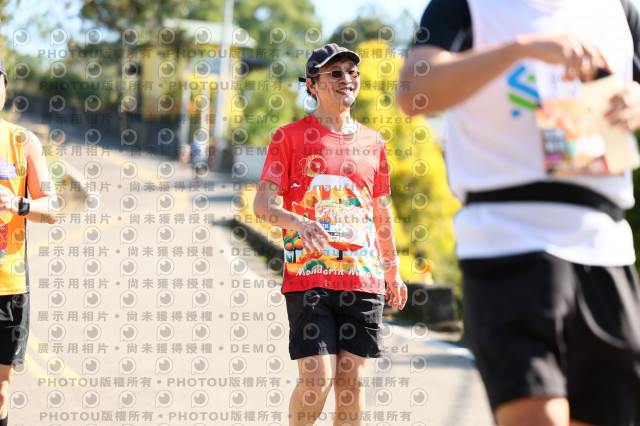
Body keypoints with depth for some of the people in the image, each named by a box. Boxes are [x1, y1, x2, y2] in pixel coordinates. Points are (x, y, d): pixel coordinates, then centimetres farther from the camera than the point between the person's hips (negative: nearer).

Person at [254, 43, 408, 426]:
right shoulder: (290, 137, 2)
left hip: (363, 278, 4)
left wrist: (393, 270, 27)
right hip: (308, 276, -3)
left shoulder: (373, 142, 14)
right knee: (317, 379, -10)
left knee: (353, 380, 2)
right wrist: (296, 221, -24)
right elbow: (262, 203, -4)